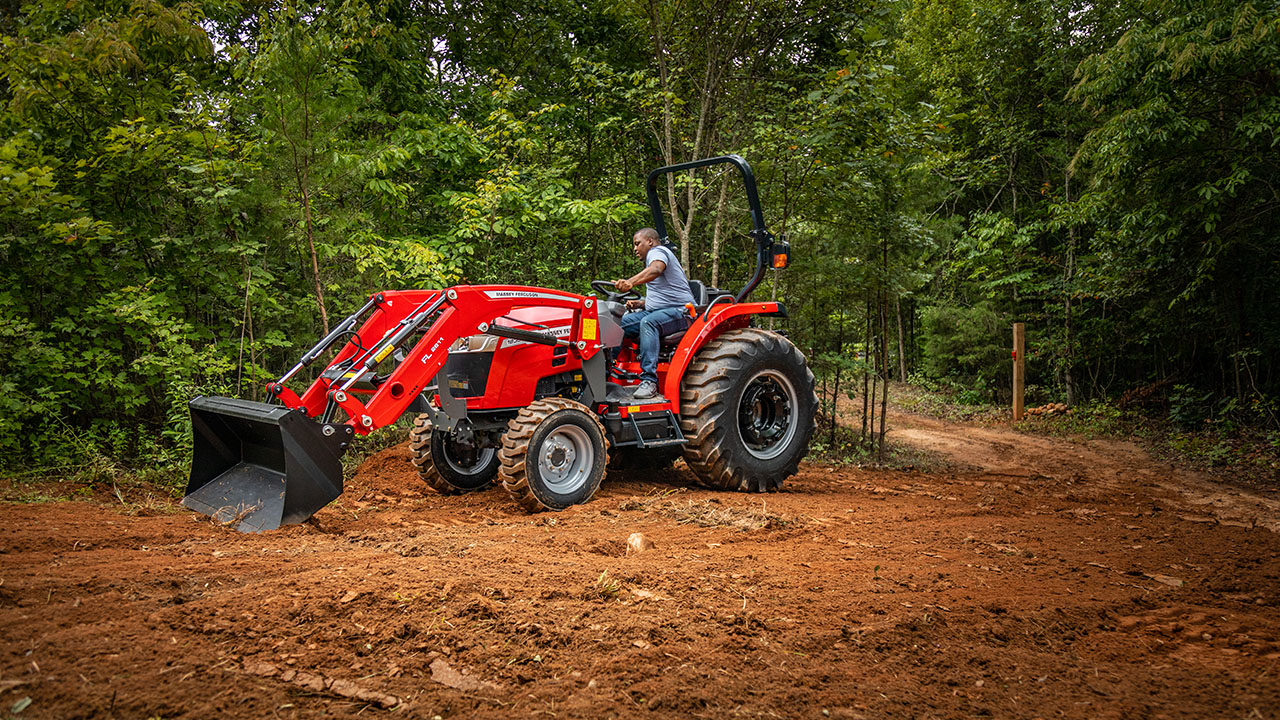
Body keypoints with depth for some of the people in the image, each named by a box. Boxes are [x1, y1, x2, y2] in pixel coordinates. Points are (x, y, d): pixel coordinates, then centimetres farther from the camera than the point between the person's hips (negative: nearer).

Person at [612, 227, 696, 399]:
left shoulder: (658, 251, -4)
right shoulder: (653, 256, 28)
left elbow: (655, 269, -32)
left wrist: (631, 282, -49)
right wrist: (641, 303, 11)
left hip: (679, 311, -10)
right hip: (656, 312, 10)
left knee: (648, 322, -38)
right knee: (621, 322, -8)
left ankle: (649, 381, -43)